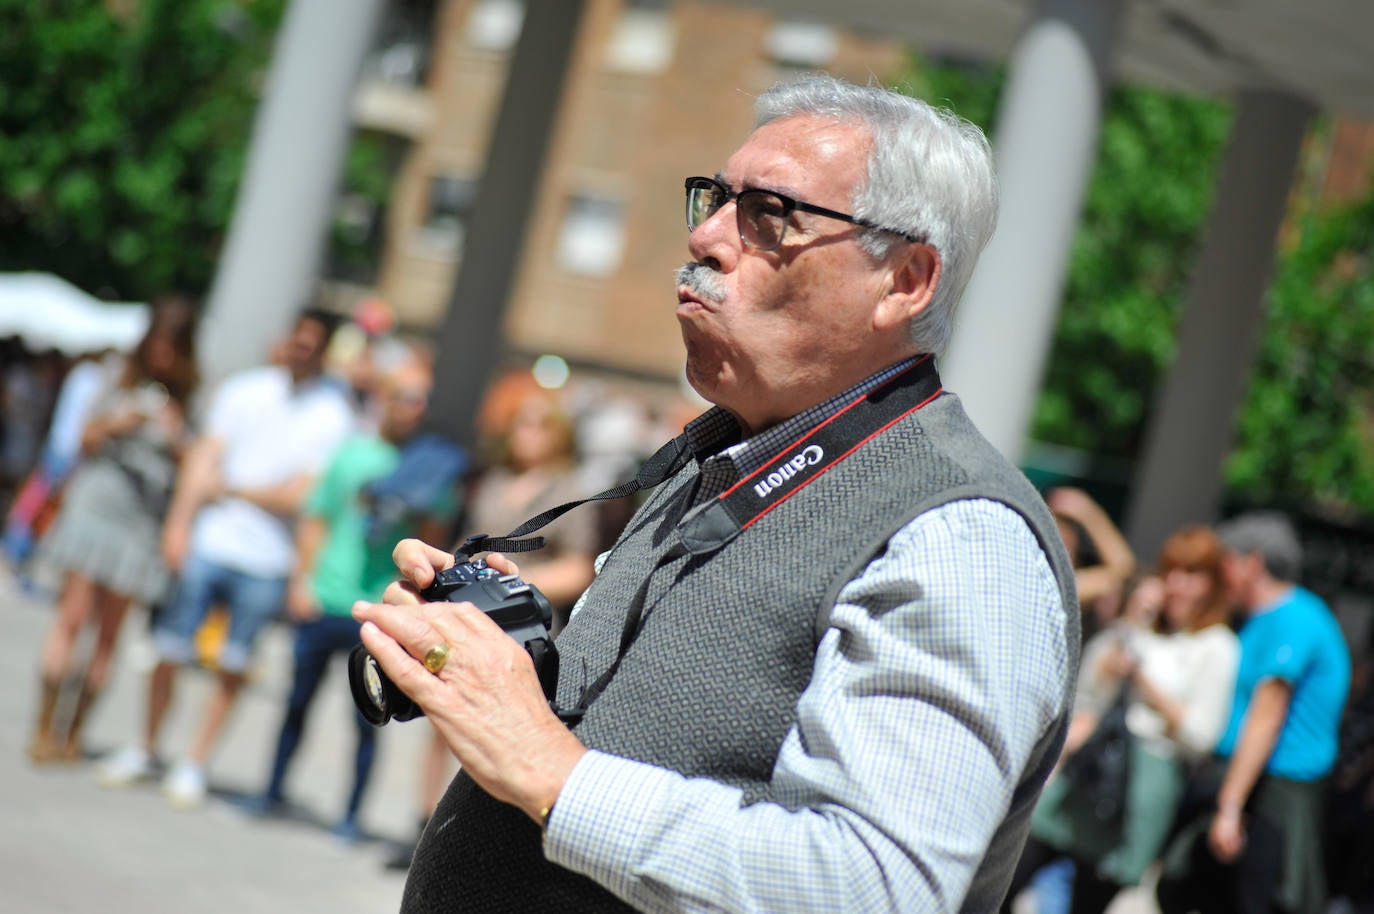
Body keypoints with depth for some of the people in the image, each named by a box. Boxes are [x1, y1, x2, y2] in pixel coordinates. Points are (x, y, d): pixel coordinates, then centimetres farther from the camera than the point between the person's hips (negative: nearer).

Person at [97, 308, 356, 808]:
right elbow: (204, 456, 4)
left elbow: (301, 495, -8)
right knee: (170, 650, 4)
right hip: (208, 542, 2)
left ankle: (194, 765, 16)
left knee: (232, 668, 4)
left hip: (267, 560, -2)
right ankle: (145, 749, 22)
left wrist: (230, 489, -2)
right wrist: (178, 522, -6)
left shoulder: (332, 414, -3)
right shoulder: (244, 389, 7)